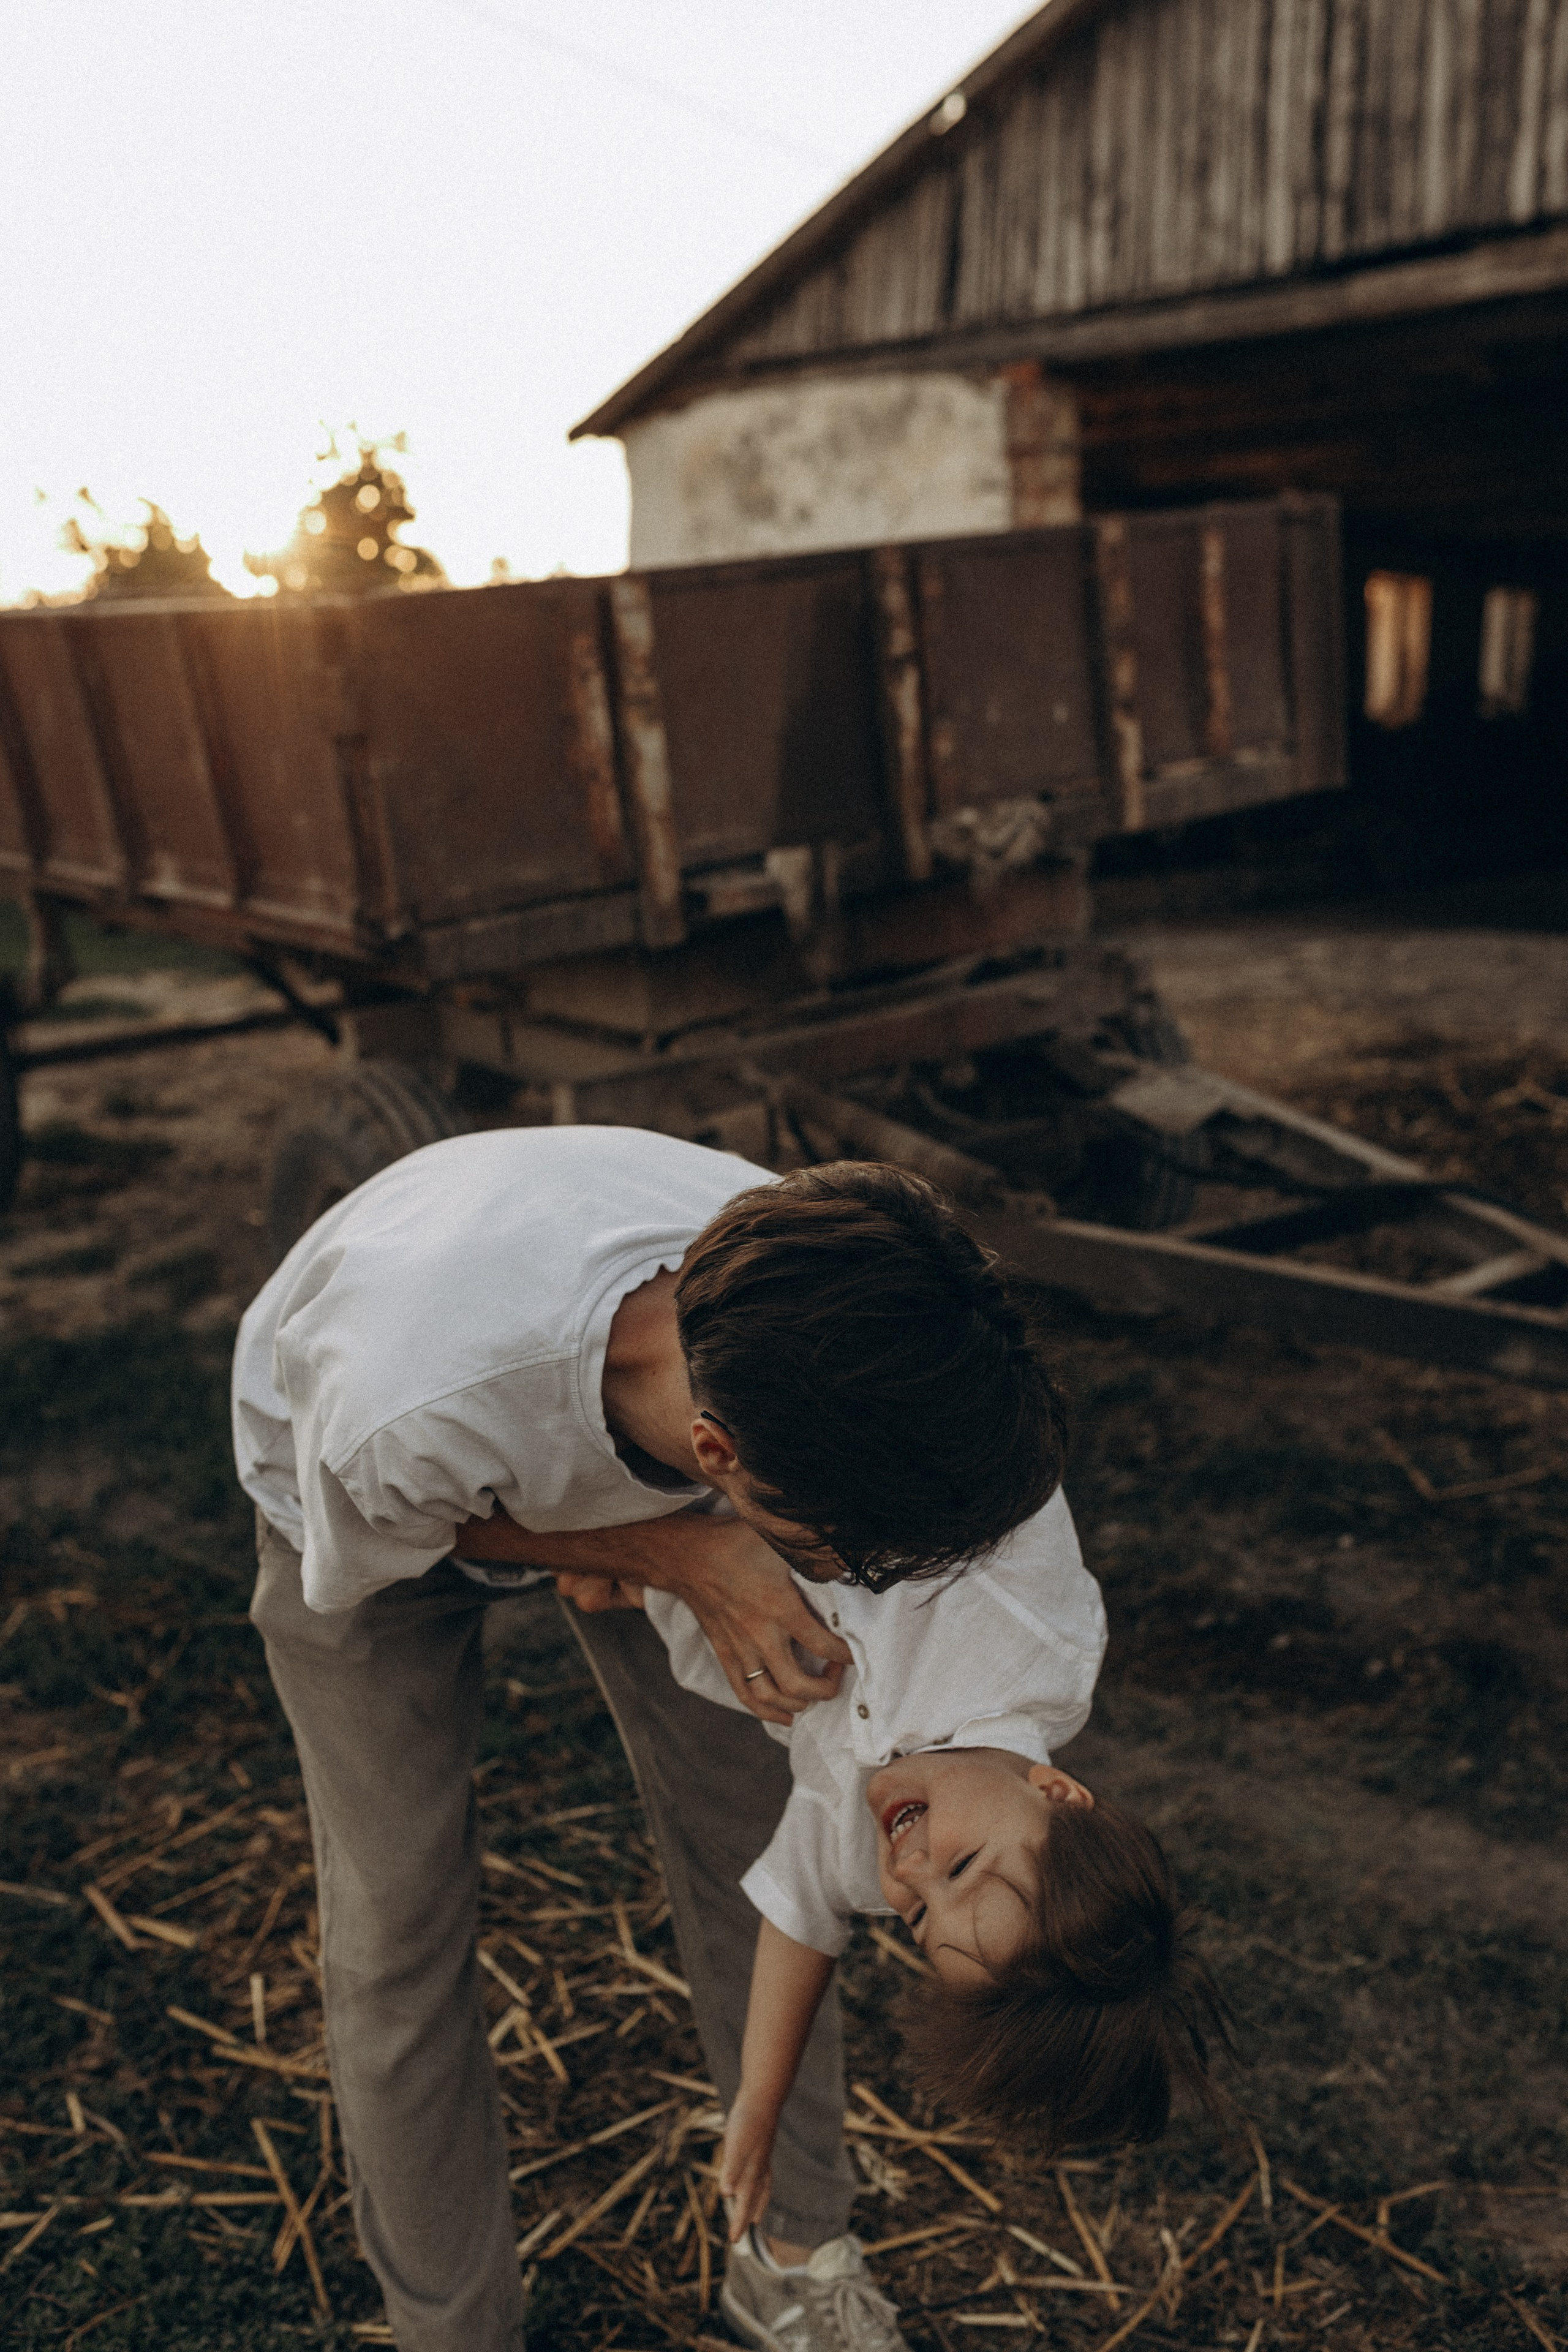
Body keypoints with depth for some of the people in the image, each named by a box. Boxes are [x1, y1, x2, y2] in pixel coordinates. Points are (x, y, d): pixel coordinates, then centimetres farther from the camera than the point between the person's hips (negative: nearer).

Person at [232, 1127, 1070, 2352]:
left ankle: (804, 2246, 29)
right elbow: (367, 1554, -22)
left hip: (627, 1470, 3)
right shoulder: (399, 1418, -49)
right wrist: (676, 1554, -34)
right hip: (382, 1516, -2)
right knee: (399, 1920, 0)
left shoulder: (804, 1296, -38)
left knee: (752, 1844, 5)